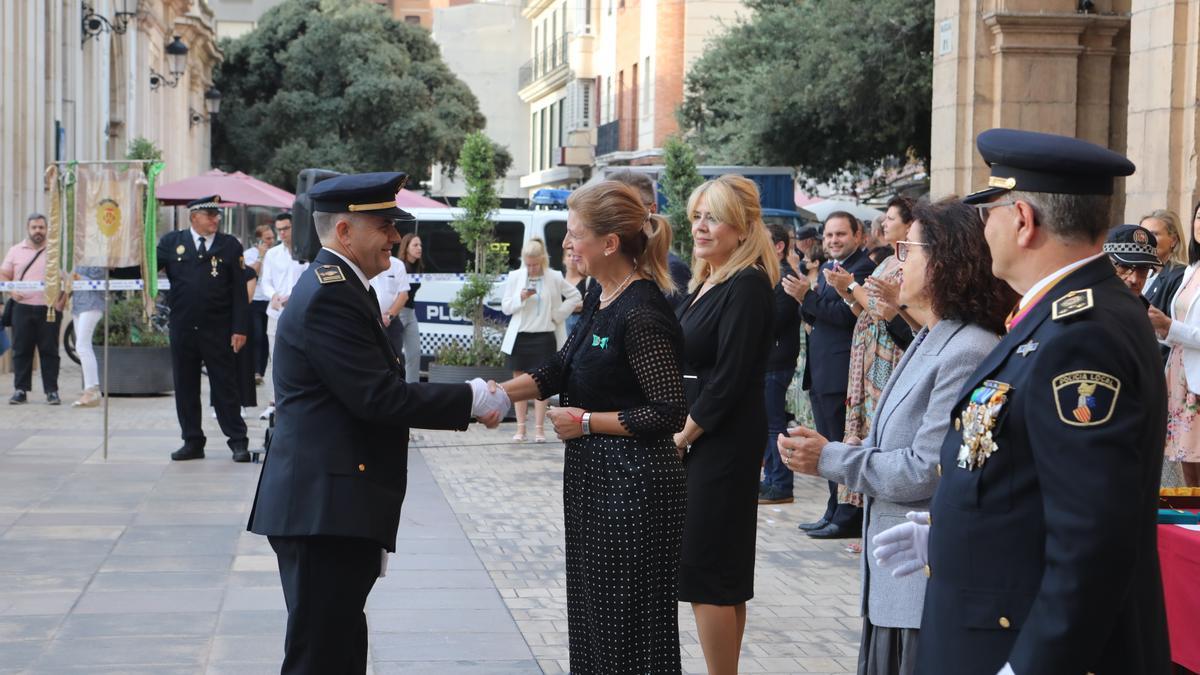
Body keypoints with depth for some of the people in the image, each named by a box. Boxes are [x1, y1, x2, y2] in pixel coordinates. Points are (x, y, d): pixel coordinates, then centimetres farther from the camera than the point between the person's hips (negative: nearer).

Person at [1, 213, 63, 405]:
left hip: (49, 309, -1)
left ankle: (52, 391, 2)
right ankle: (20, 389, 7)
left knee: (49, 351, -1)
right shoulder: (16, 251, 10)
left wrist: (62, 301, -6)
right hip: (22, 307, 1)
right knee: (21, 350, 2)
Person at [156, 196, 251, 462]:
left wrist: (240, 329, -7)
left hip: (218, 331, -2)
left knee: (225, 387, 1)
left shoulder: (230, 246, 3)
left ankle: (238, 442, 7)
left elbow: (239, 291, 0)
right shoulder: (172, 242, 6)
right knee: (185, 388, 7)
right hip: (182, 330, 2)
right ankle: (192, 442, 17)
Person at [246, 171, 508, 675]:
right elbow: (380, 397, -21)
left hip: (334, 505, 11)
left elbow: (375, 392, 17)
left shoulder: (338, 287, 18)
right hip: (324, 507, -11)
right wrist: (470, 400, -12)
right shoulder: (330, 295, -16)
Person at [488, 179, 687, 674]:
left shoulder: (641, 313, -21)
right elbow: (561, 369, 13)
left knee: (629, 626, 0)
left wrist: (586, 421, -15)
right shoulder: (601, 295, 7)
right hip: (594, 476, 10)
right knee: (591, 614, 18)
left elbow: (670, 412, -22)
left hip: (633, 484, -10)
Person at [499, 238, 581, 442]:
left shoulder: (554, 278, -3)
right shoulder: (515, 277, 1)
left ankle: (539, 428, 4)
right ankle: (521, 428, 12)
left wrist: (558, 315, -1)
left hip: (543, 336, -2)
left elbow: (574, 296, 6)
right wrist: (520, 298, -15)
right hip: (519, 335, 2)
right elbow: (505, 307, 3)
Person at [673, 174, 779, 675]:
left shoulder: (747, 287, -14)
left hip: (722, 444, -9)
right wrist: (680, 437, 8)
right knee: (723, 575, 13)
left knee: (707, 573, -6)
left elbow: (729, 380, -19)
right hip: (697, 442, 9)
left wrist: (683, 437, -12)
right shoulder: (706, 283, 14)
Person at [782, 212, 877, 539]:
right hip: (820, 371, 10)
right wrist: (804, 299, 0)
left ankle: (849, 517, -1)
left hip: (841, 372, -10)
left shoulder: (862, 268, -11)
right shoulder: (826, 269, 19)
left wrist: (807, 297, -21)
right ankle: (834, 512, 22)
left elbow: (847, 315, -20)